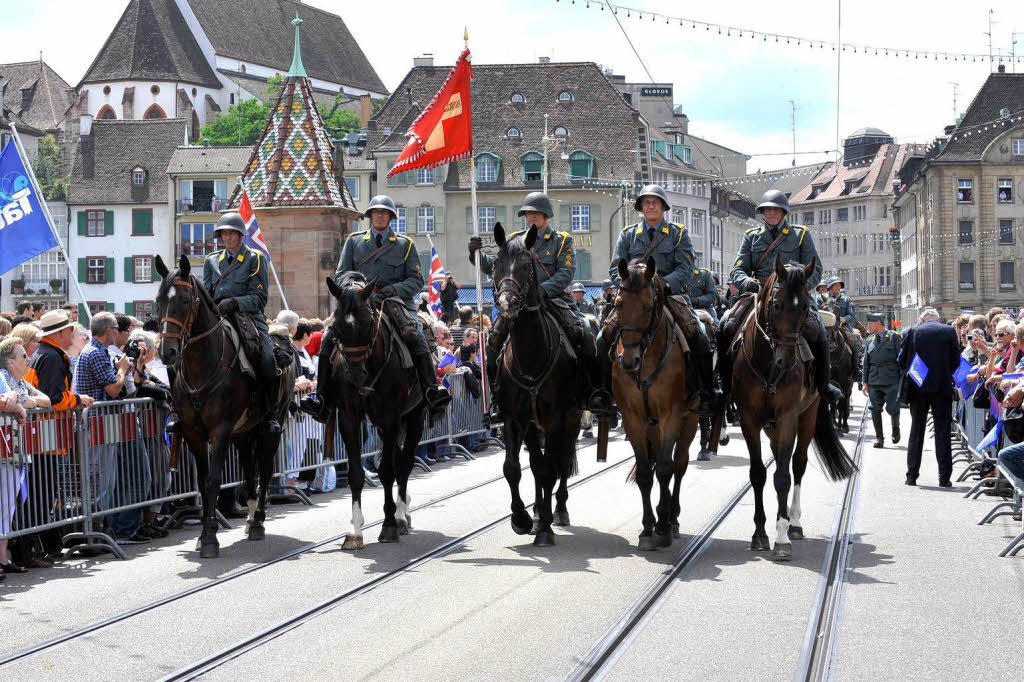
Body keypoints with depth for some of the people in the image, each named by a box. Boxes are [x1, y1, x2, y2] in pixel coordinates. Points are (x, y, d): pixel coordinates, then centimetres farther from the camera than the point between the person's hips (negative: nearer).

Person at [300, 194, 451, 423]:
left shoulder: (405, 245, 11)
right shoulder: (354, 242, 15)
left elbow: (416, 280, 6)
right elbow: (340, 276, 13)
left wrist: (391, 290, -13)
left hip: (396, 302, -2)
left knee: (415, 338, -29)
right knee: (329, 339, -16)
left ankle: (433, 395, -36)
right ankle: (322, 401, -16)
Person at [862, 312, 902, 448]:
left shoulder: (894, 337, 1)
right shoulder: (870, 340, 15)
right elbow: (866, 362, 16)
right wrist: (864, 382, 10)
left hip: (891, 381, -4)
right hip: (874, 381, 4)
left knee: (892, 409, -7)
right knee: (875, 410, 0)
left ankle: (895, 428, 21)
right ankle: (879, 438, 9)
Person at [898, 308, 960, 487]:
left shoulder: (914, 332, -1)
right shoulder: (949, 331, -1)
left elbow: (902, 360, -1)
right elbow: (956, 360, -2)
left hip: (918, 388, 1)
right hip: (943, 388, 0)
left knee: (916, 431, 9)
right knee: (942, 432, 3)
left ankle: (912, 476, 8)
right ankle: (944, 477, 0)